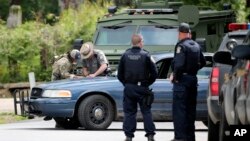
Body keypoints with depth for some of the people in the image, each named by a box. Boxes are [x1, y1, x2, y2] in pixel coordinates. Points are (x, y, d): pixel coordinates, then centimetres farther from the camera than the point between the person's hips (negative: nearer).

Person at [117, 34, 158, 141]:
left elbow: (120, 74, 4)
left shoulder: (125, 55, 0)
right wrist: (147, 83, 10)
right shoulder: (145, 55, -6)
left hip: (129, 88, 1)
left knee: (129, 112, 6)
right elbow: (154, 73, -4)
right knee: (146, 112, 7)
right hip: (142, 88, -1)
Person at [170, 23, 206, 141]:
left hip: (182, 79, -8)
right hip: (193, 78, 8)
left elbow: (178, 64, -24)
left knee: (179, 109, -5)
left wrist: (175, 76, -11)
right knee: (190, 109, 14)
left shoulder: (181, 46, -14)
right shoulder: (196, 46, 11)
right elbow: (202, 62, 21)